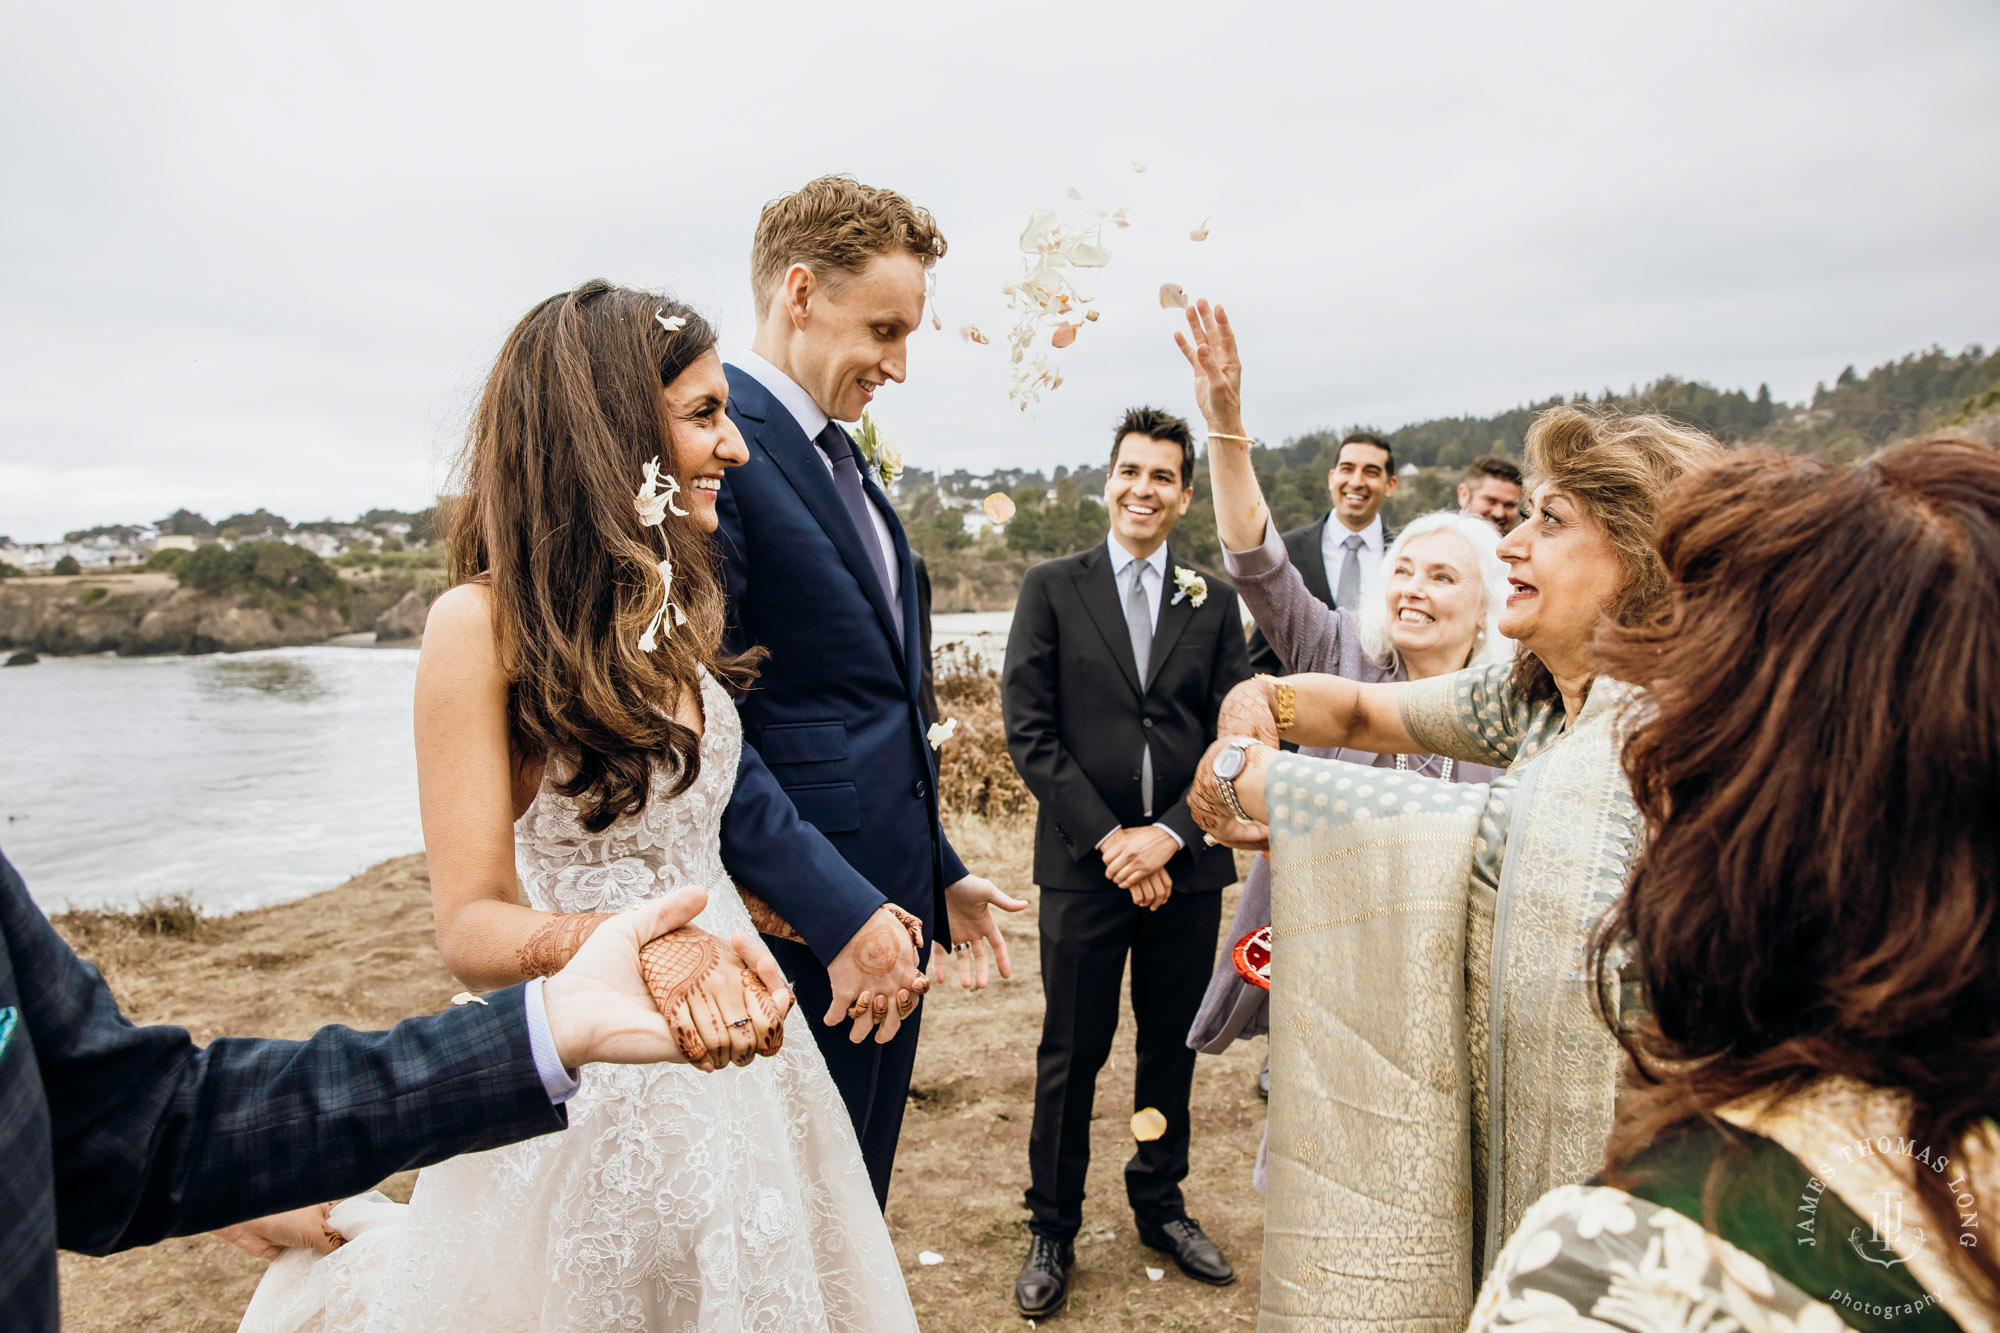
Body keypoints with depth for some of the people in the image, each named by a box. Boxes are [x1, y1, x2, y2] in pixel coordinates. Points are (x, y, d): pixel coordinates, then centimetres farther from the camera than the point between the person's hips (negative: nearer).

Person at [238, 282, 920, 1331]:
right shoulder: (484, 622, -17)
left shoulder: (672, 606, 5)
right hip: (579, 1076, -7)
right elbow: (473, 925, -20)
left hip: (721, 1044, 7)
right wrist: (626, 943, -37)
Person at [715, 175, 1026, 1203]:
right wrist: (839, 911, -23)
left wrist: (939, 877, 20)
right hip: (801, 931, -9)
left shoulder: (842, 460, 15)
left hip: (881, 905, 9)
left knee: (857, 1202, 21)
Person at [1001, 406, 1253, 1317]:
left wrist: (1169, 833, -10)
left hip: (1186, 864, 3)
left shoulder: (1214, 604, 7)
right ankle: (1052, 1228, 24)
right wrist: (1108, 839, -11)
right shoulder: (1052, 589, 1)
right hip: (1084, 863, -2)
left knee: (1173, 1045, 15)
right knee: (1071, 1054, 6)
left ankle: (1161, 1206, 34)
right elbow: (1029, 731, -5)